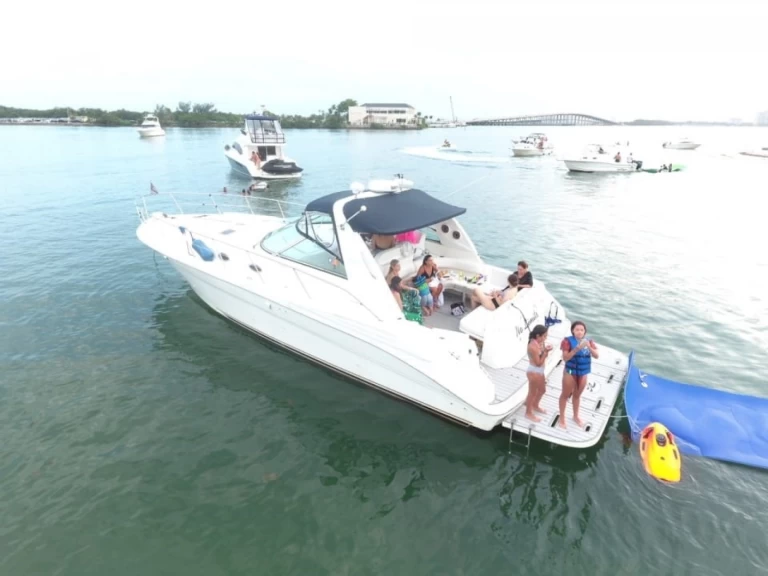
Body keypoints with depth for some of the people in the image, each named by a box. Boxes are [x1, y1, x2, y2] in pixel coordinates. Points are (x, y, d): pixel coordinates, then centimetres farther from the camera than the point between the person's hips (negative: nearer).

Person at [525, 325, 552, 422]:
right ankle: (528, 413, 27)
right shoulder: (533, 346, -30)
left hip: (539, 371, 10)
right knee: (532, 393, 8)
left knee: (542, 390, 26)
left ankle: (535, 406, 50)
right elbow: (538, 363, -23)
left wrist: (546, 350, -1)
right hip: (534, 372, -10)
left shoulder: (539, 343, -1)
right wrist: (546, 352, -25)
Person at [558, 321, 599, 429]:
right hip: (570, 372, -4)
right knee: (565, 395, 11)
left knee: (577, 395, 22)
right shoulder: (568, 341, -17)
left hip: (583, 373, 4)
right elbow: (565, 358, -23)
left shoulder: (588, 341, -4)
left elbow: (597, 356, -11)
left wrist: (589, 347, -28)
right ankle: (562, 418, 26)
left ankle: (576, 416, 41)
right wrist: (577, 348, -33)